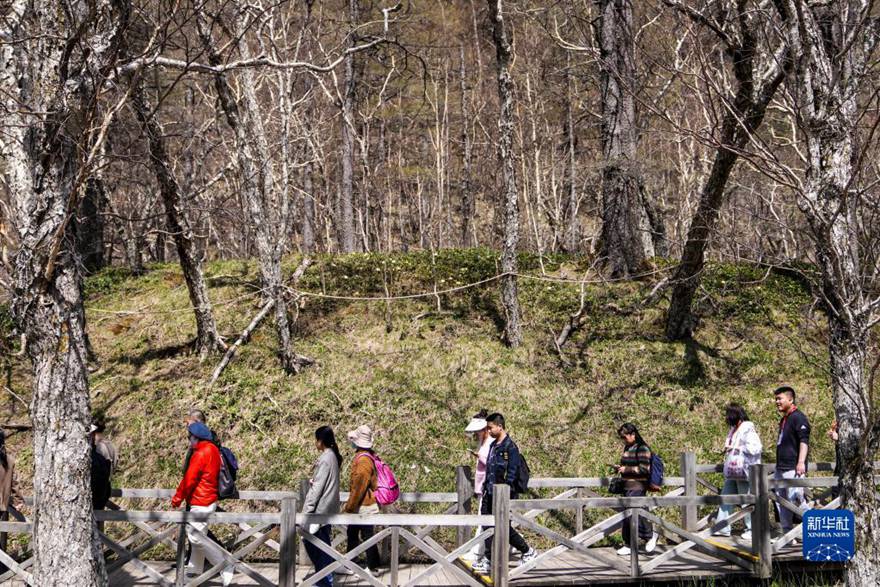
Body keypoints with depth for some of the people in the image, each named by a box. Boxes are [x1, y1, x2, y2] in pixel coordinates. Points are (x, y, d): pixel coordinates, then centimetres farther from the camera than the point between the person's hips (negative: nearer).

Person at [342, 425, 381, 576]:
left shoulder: (363, 460, -23)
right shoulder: (363, 456, 7)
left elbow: (359, 488, -23)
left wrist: (349, 507, -17)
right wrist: (349, 504, 21)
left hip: (364, 507, -9)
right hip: (360, 507, 9)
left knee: (367, 536, 2)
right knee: (352, 534, 17)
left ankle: (373, 568, 12)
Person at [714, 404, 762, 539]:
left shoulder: (748, 429, -13)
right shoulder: (734, 430, 17)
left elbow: (754, 448, -23)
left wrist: (736, 448, -16)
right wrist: (727, 449, 12)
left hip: (744, 471, -10)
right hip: (732, 472, 10)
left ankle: (752, 529, 5)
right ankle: (723, 528, 11)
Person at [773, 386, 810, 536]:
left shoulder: (798, 417, -10)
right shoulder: (784, 419, 20)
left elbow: (804, 441, -19)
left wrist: (801, 463, -28)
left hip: (793, 468, -10)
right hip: (781, 468, 10)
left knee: (795, 499, -13)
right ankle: (787, 534, 14)